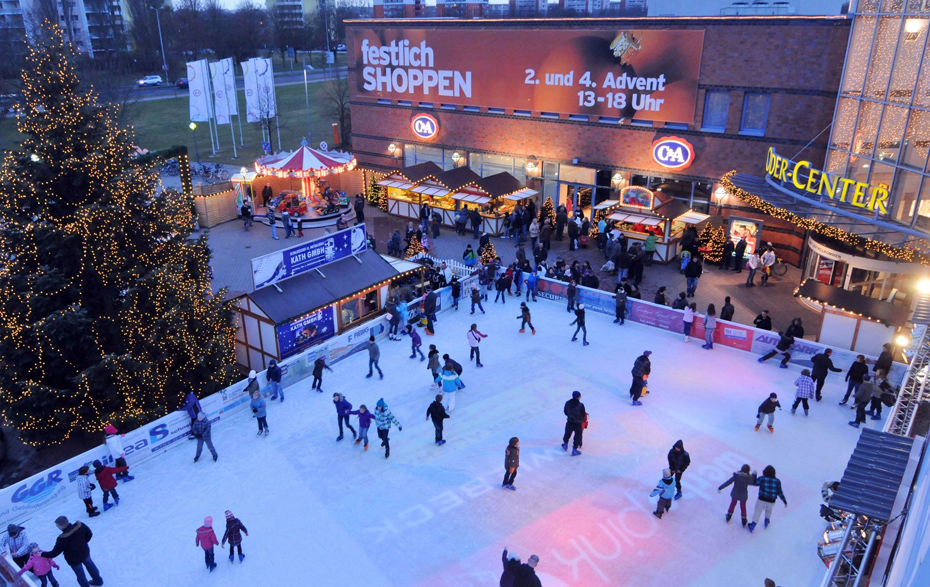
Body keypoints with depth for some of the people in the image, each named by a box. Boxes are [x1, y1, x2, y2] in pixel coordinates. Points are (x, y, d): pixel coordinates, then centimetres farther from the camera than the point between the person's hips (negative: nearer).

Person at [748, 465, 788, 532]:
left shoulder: (761, 479, -15)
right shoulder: (777, 481, -10)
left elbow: (754, 483, 2)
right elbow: (780, 492, -6)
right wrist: (785, 501, 6)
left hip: (762, 499, -2)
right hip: (771, 501, 2)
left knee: (757, 512, 17)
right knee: (769, 509, 35)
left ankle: (753, 526, 23)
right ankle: (766, 522, 48)